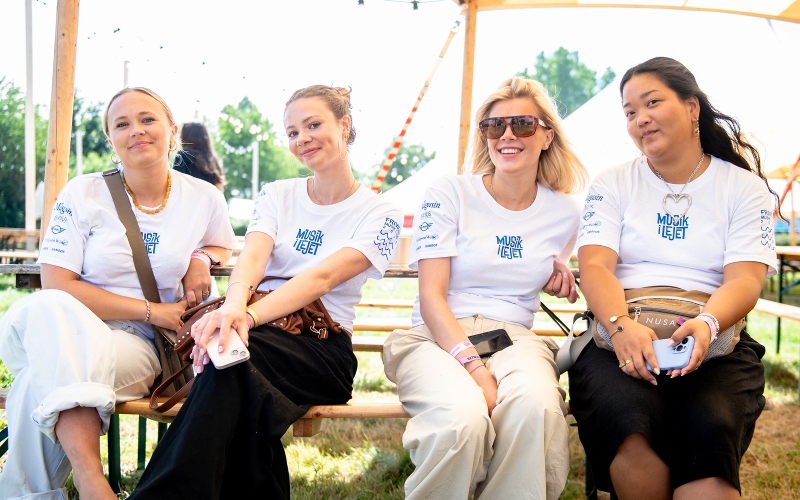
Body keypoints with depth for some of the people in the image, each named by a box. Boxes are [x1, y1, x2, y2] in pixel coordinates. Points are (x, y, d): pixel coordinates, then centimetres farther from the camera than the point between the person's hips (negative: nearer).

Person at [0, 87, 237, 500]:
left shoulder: (204, 199, 6)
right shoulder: (82, 194, -1)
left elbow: (223, 247, 29)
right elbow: (57, 286, -7)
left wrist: (202, 258, 1)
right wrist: (151, 310, -14)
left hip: (139, 344, 1)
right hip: (66, 328, 0)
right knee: (48, 309, -41)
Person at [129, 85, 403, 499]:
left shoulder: (379, 214, 3)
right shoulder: (276, 196, 15)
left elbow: (322, 277, -15)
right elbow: (253, 255, -7)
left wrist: (250, 316, -32)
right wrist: (234, 305, -32)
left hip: (323, 348, -2)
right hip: (260, 329, 3)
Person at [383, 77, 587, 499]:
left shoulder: (564, 213, 12)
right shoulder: (449, 194, 1)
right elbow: (431, 295, -7)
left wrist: (560, 275, 7)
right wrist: (473, 366, -22)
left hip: (515, 338, 2)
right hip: (438, 337, -2)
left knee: (535, 405, -37)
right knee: (462, 418, -37)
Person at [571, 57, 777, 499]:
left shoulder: (743, 187, 10)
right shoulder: (612, 184, 13)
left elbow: (744, 280, -2)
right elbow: (595, 266, -2)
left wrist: (707, 324, -25)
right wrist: (622, 325, -23)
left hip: (714, 341, 0)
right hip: (620, 335, 1)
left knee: (710, 432, -33)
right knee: (631, 429, -31)